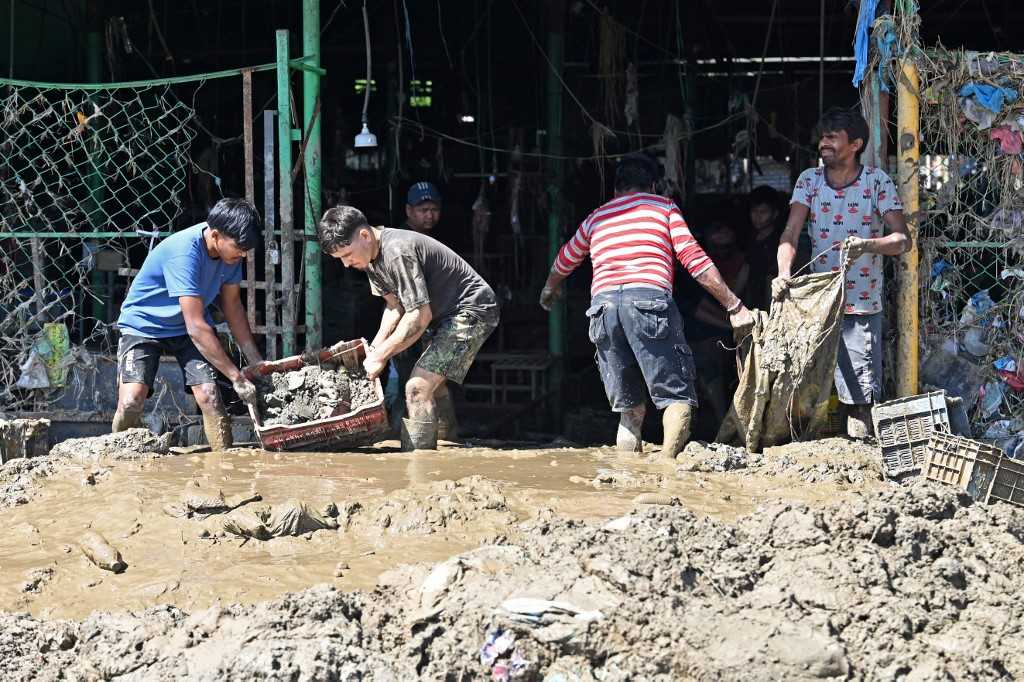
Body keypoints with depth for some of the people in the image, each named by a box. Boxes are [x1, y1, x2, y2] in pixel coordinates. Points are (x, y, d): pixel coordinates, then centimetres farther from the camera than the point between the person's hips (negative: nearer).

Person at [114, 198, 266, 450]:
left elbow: (232, 306, 3)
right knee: (131, 401, -24)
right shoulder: (184, 252, -34)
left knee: (209, 396, -16)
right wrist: (237, 377, -32)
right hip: (143, 324, -5)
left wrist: (257, 362, 0)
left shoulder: (230, 249, -12)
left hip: (186, 327, 5)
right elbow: (196, 327, -35)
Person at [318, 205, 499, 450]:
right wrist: (374, 348, -5)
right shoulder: (371, 256, 1)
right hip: (446, 315, 11)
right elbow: (394, 306, 9)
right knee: (433, 383, 28)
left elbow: (419, 316, -29)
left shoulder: (397, 253, -29)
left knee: (418, 387, -19)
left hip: (472, 310, -11)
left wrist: (380, 356, -23)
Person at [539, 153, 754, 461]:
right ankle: (667, 459, -29)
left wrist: (550, 290, 64)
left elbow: (564, 262, 43)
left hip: (603, 305, 4)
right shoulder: (663, 207, 17)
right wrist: (734, 307, 7)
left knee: (629, 406, 12)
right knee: (677, 395, -5)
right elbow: (695, 260, 6)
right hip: (650, 298, -4)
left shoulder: (597, 217, 27)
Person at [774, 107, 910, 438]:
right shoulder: (809, 180, 6)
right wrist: (784, 273, -23)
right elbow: (791, 233, -4)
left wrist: (867, 245, -28)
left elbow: (902, 239, -7)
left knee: (859, 397, -6)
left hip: (861, 305, -3)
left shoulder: (876, 181, -1)